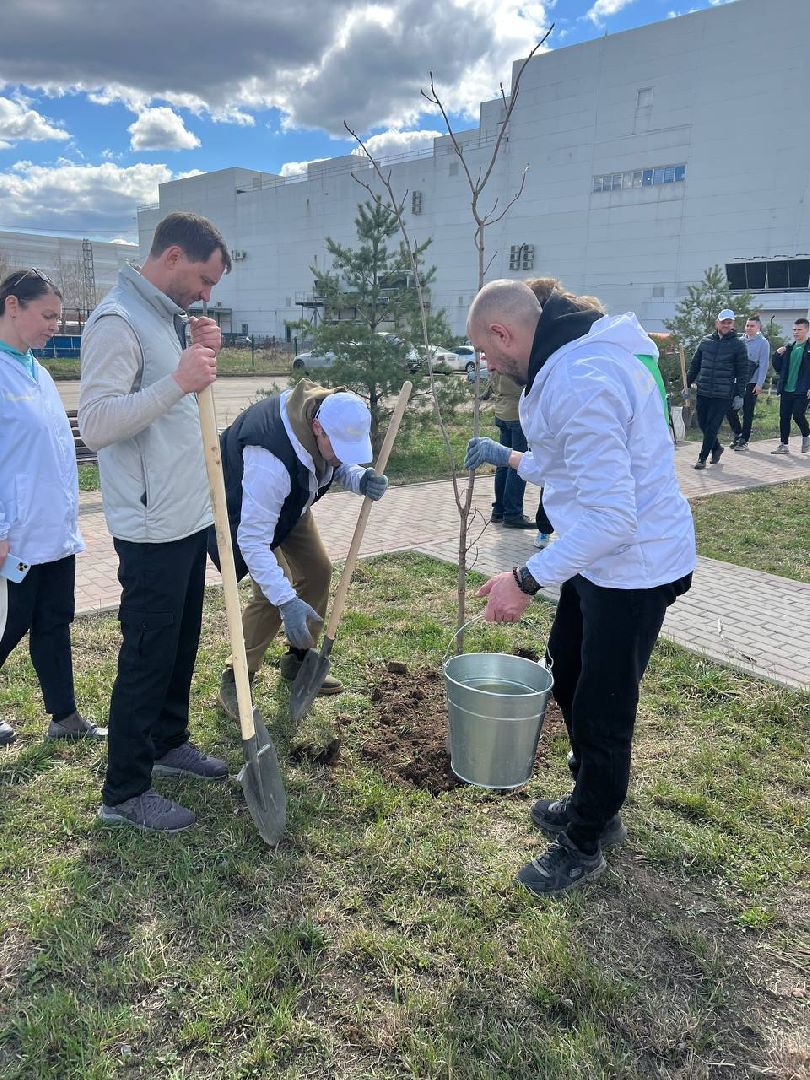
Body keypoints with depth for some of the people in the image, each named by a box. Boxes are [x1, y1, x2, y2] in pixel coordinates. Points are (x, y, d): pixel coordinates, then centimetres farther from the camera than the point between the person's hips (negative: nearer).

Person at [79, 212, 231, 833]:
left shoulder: (167, 318, 14)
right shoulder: (117, 321, -15)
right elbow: (96, 423, -24)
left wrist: (203, 357, 5)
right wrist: (177, 381, -30)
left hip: (191, 518, 9)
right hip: (152, 527, -9)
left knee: (182, 643, 19)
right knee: (147, 656, 0)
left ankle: (169, 743, 38)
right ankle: (124, 793, 15)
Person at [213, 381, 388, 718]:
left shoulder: (334, 419, -25)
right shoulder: (270, 460, -46)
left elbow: (341, 465, -3)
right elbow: (253, 541, -42)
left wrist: (360, 479, -28)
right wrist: (286, 602, -45)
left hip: (292, 502, 8)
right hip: (245, 509, -7)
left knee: (318, 571, 4)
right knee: (273, 593, -18)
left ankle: (298, 660, 25)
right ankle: (235, 682, 0)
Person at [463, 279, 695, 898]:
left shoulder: (580, 382, -28)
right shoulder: (573, 356, 6)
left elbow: (611, 517, -31)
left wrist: (526, 581, -28)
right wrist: (508, 457, 27)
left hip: (634, 568, -11)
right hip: (599, 557, 11)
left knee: (602, 709, 6)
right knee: (567, 674, 23)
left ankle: (584, 846, 29)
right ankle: (594, 805, 44)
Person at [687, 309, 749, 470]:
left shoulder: (738, 345, -1)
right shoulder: (706, 341, 8)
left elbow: (743, 372, 0)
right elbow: (694, 365, 15)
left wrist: (739, 395, -5)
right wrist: (688, 384, 11)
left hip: (723, 395, -4)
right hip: (702, 393, 4)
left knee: (712, 427, -3)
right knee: (703, 424, 10)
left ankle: (702, 458, 7)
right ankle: (716, 448, 34)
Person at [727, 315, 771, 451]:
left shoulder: (763, 343, -3)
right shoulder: (740, 341, 10)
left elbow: (763, 365, -7)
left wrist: (759, 384, -13)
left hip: (752, 383, -4)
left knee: (747, 413, 1)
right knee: (730, 409, 0)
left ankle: (744, 441, 10)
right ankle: (738, 434, 20)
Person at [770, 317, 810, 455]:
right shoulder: (789, 348, 14)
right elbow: (778, 368, 17)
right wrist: (778, 354, 1)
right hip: (786, 389, 5)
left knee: (798, 415, -11)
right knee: (784, 417, 4)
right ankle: (784, 445, 12)